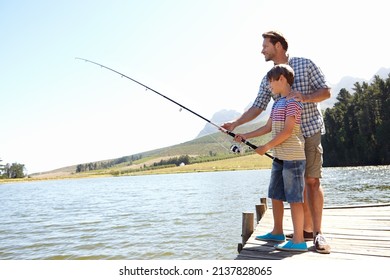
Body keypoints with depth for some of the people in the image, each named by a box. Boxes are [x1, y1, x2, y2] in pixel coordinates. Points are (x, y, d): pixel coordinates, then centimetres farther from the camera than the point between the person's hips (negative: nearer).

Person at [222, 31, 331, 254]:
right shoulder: (268, 79, 11)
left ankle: (318, 233, -1)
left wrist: (305, 98, -22)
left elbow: (326, 92, -2)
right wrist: (235, 124, -5)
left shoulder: (305, 64, -2)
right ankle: (307, 228, 14)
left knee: (312, 181, -7)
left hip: (310, 130, -5)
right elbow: (257, 107, 6)